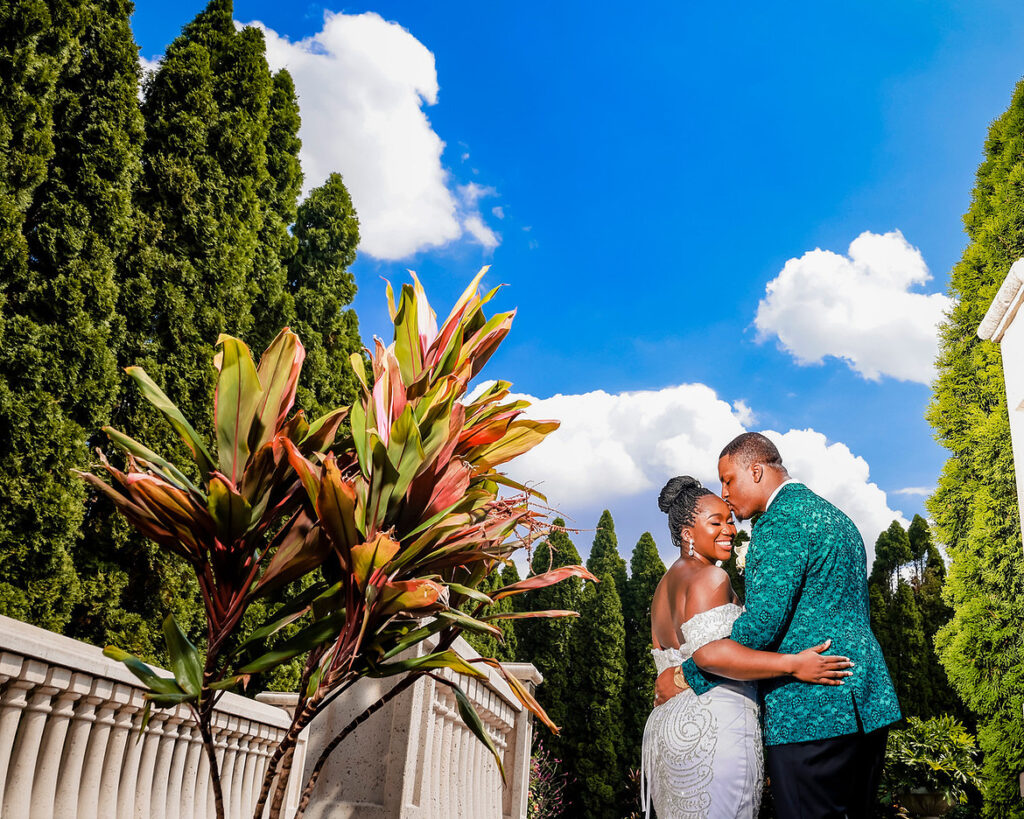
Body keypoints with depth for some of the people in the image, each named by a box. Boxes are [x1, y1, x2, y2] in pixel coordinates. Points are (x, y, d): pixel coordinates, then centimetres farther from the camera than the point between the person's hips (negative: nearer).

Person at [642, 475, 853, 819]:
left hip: (667, 723, 9)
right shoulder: (710, 577, -10)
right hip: (713, 728, -9)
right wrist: (794, 665, -24)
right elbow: (709, 652, -25)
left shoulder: (665, 585, 19)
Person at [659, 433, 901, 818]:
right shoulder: (835, 518, 20)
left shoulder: (780, 521, -12)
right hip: (868, 706, 10)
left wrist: (685, 675, -10)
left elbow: (761, 624, -20)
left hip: (809, 713, -10)